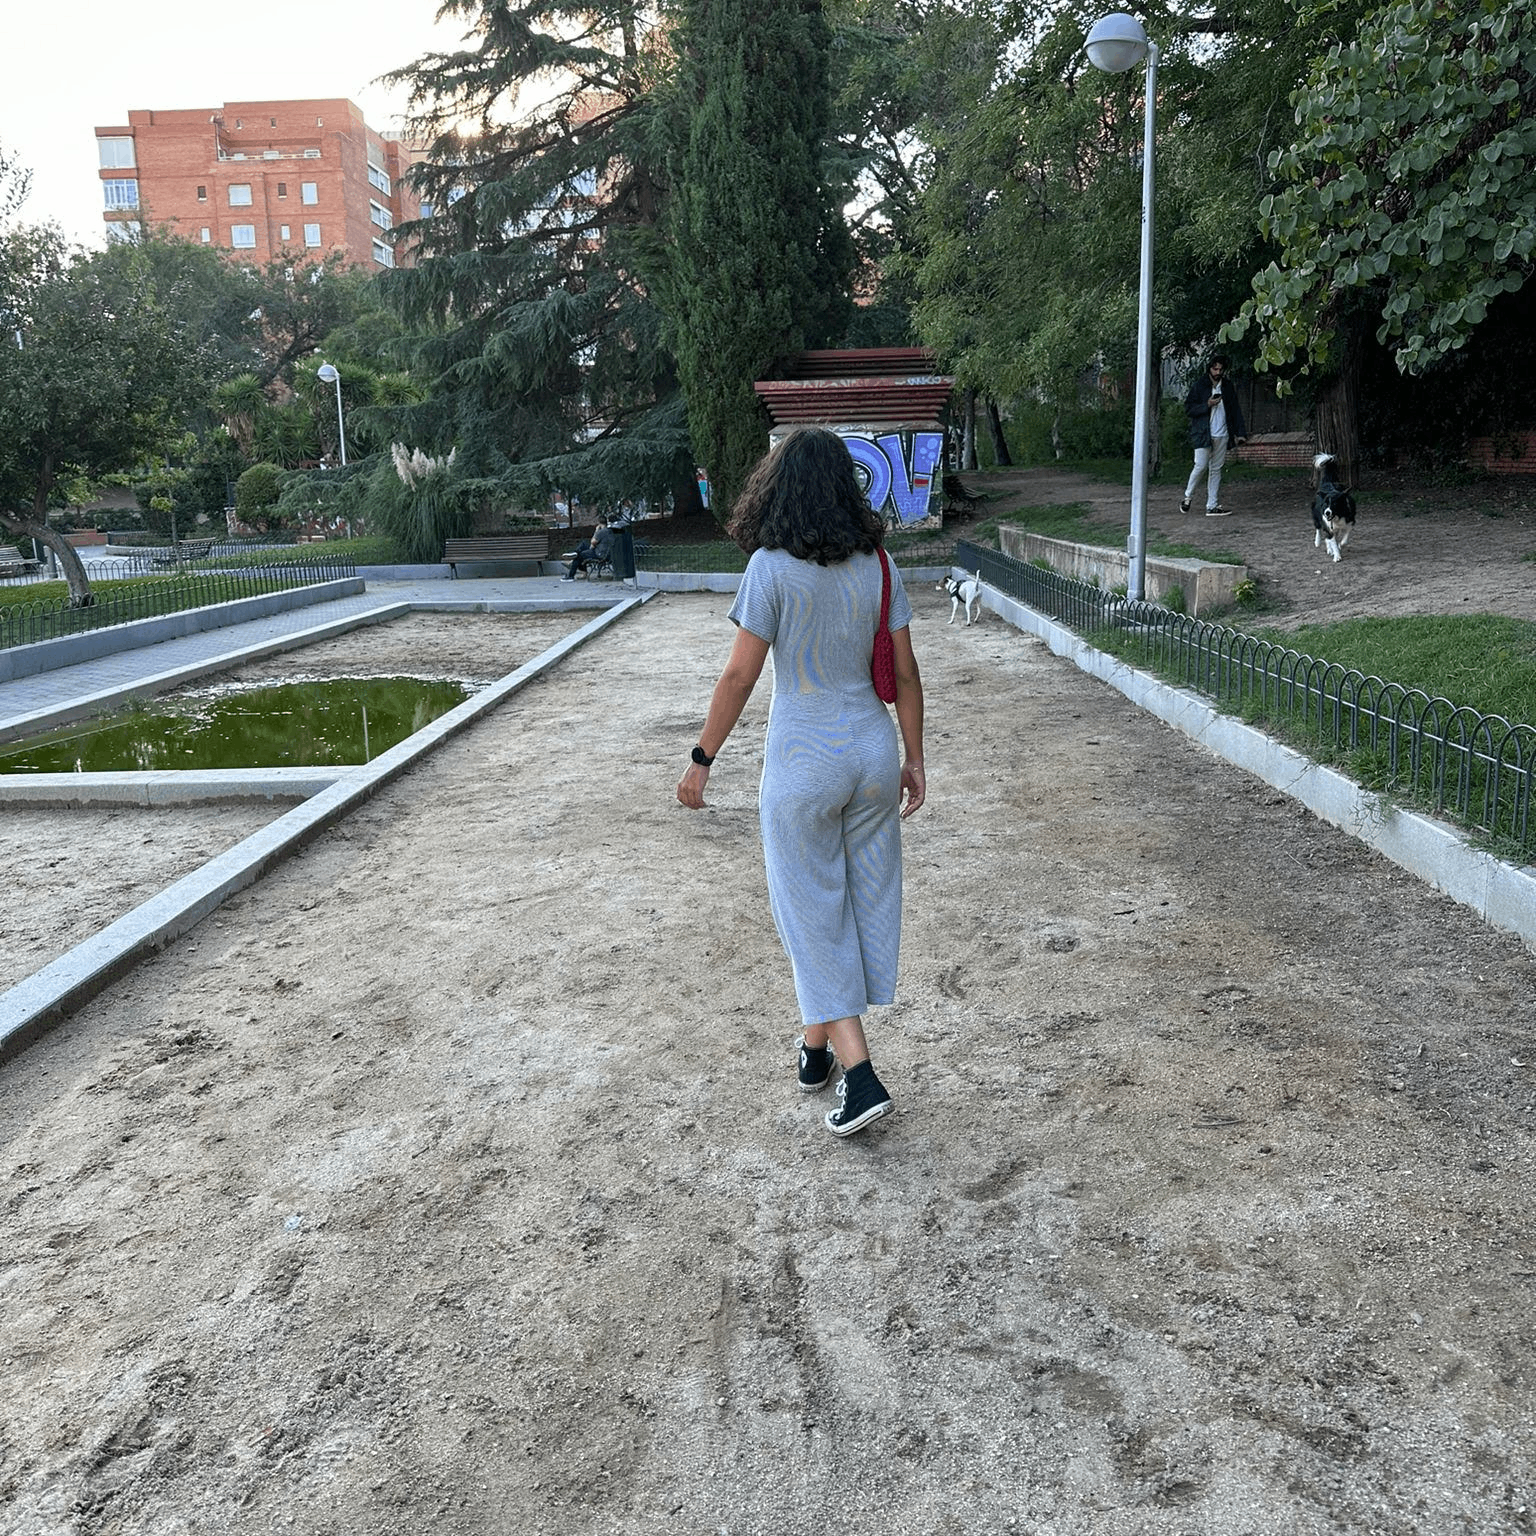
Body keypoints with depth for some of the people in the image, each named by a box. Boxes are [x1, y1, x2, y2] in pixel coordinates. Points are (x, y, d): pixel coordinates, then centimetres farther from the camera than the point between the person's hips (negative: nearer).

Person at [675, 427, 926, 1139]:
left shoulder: (772, 567, -13)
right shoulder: (876, 564, 1)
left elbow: (739, 676, -14)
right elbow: (903, 673, 2)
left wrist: (701, 760, -4)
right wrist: (913, 760, 11)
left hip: (803, 762, -5)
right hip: (872, 751, 5)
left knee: (813, 914, 7)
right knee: (865, 897, 17)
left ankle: (860, 1076, 4)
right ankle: (817, 1044, 33)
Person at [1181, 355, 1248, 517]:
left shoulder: (1227, 386, 12)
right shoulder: (1199, 385, -1)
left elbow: (1235, 409, 15)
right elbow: (1188, 409, -4)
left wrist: (1239, 432, 7)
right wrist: (1207, 405, -18)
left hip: (1222, 435, 4)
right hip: (1203, 434, -4)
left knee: (1216, 469, 4)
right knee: (1201, 466, -12)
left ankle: (1212, 506, 5)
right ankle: (1188, 496, 11)